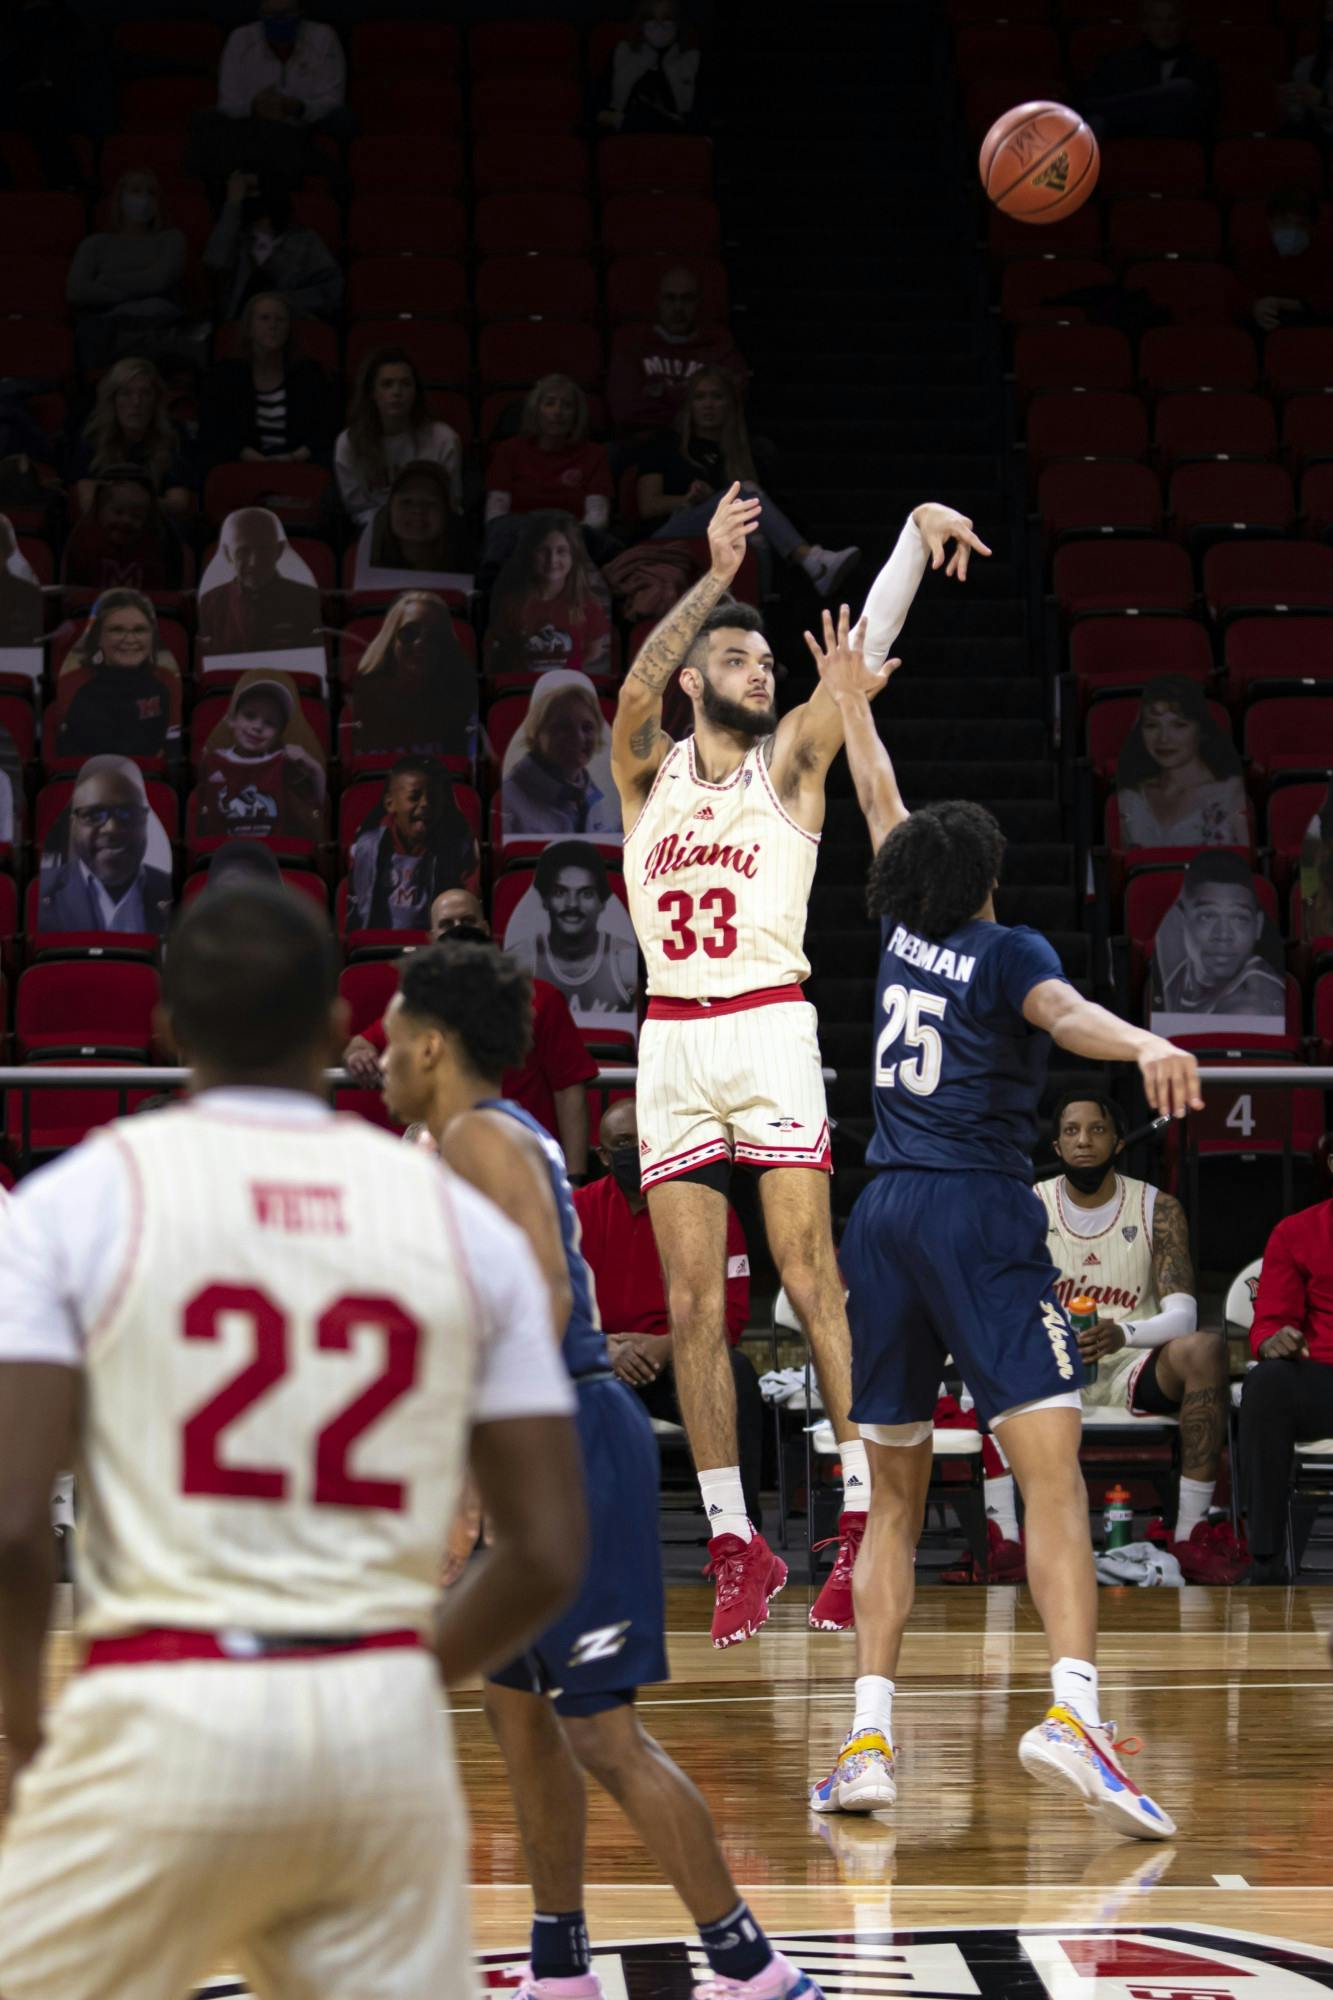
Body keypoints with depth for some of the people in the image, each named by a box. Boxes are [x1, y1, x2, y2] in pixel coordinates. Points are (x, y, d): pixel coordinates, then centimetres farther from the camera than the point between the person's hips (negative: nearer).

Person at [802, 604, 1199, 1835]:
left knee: (895, 1495, 11)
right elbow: (1063, 1012, -22)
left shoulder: (904, 934, 15)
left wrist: (854, 704, 47)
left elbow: (886, 813, 33)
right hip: (981, 1213, -5)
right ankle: (1073, 1712, -32)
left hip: (882, 1215, 5)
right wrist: (1143, 1044, -41)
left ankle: (869, 1737, 2)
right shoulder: (1006, 954, 1)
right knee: (1052, 1469, -14)